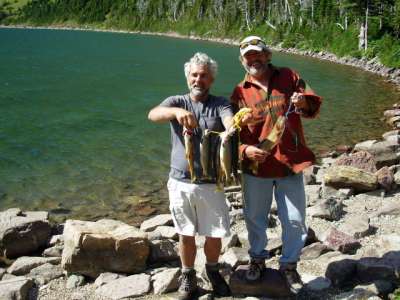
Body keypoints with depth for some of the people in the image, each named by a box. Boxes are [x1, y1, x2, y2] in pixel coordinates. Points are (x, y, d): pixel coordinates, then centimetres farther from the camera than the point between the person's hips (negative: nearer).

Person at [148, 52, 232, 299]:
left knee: (215, 234, 10)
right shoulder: (177, 102, 0)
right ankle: (188, 277, 34)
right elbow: (153, 114, -20)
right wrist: (177, 112, -42)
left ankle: (213, 271, 38)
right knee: (186, 235, 13)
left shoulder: (220, 104, 0)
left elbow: (231, 122, -22)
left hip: (211, 183, 0)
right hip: (180, 182, 0)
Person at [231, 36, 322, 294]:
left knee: (295, 220, 7)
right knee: (255, 218, 16)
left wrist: (305, 103, -21)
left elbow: (315, 105, 3)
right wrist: (245, 150, -19)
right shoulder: (240, 92, 2)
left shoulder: (289, 77, 2)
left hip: (291, 163, 0)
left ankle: (289, 264, 29)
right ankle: (257, 259, 39)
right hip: (256, 166, 1)